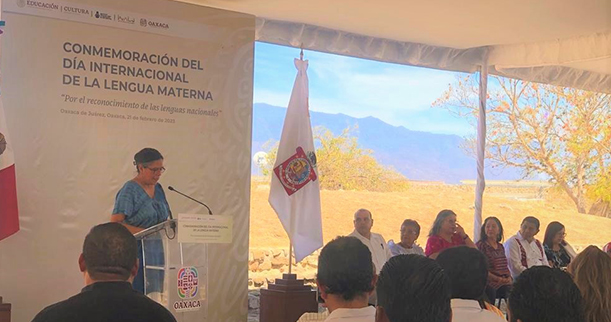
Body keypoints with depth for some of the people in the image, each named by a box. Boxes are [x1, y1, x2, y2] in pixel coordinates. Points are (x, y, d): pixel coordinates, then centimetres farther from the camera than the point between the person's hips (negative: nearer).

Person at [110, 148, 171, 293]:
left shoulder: (158, 189, 13)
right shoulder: (129, 190, -9)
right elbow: (115, 223, -16)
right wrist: (145, 232, -23)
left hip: (156, 253, 7)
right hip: (136, 253, -7)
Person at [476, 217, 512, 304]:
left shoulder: (501, 247, 20)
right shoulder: (480, 245, -1)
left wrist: (509, 277, 3)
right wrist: (498, 279, -12)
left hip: (505, 283, 6)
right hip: (491, 284, -6)